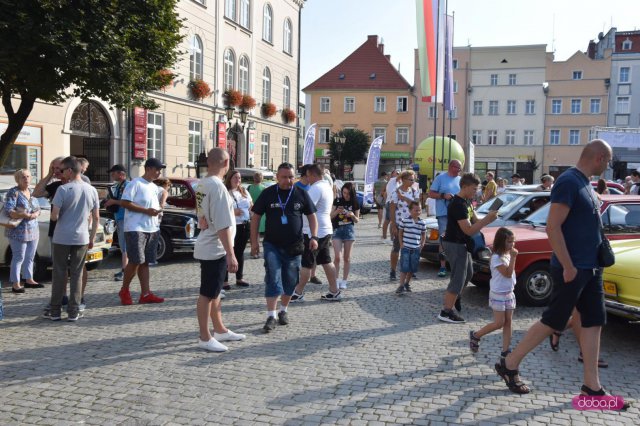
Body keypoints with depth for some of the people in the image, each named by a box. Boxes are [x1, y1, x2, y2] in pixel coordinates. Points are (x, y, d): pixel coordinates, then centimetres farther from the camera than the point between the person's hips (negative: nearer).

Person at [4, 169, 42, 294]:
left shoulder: (32, 192, 13)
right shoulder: (13, 193, -8)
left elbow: (38, 209, 13)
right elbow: (8, 211, -16)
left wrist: (35, 214, -10)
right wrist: (25, 215, -26)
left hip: (33, 231, 7)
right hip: (18, 231, -7)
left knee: (30, 257, 13)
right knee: (19, 258, -5)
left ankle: (29, 280, 23)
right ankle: (15, 284, 1)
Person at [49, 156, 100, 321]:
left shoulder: (63, 189, -10)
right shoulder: (92, 190, 3)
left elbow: (54, 216, -12)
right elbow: (96, 218, 6)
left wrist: (53, 215, 12)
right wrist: (92, 238, 15)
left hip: (62, 238, -3)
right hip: (82, 239, 3)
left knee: (59, 274, 7)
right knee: (77, 274, 8)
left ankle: (55, 311, 14)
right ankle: (73, 311, 9)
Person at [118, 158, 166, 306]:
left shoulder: (155, 187, 17)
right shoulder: (135, 184, -7)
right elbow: (124, 202, -14)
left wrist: (157, 211, 5)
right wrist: (146, 210, -17)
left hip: (152, 229, 8)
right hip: (136, 229, -8)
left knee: (145, 262, 7)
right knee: (136, 261, -9)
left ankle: (145, 294, 8)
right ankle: (124, 290, 10)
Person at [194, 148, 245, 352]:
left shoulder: (203, 184, 8)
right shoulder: (217, 186, -21)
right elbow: (223, 225, -24)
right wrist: (231, 254, -23)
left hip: (209, 247, 10)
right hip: (214, 249, -10)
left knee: (215, 291, 18)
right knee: (207, 294, 0)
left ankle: (220, 330, 30)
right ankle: (205, 338, 10)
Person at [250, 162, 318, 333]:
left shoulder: (301, 194, 0)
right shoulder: (267, 194, -2)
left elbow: (312, 216, 6)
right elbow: (256, 217, 2)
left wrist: (313, 237, -7)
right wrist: (254, 241, -2)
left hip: (294, 246, 2)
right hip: (272, 245, -2)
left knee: (290, 281, 9)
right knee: (273, 279, -9)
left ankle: (283, 311, 28)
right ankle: (271, 316, -6)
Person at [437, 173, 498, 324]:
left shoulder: (467, 201, 7)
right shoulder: (458, 205, -24)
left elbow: (475, 220, 9)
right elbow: (469, 230, -26)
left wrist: (489, 218, -10)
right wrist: (488, 219, -24)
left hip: (461, 243, 10)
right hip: (455, 244, -10)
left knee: (468, 273, 22)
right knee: (458, 277, -7)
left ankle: (453, 298, 37)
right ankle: (446, 312, -3)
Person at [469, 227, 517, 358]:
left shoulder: (508, 255, 8)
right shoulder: (497, 257, -18)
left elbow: (510, 274, 14)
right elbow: (507, 273, -23)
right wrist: (513, 257, -23)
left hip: (509, 293, 8)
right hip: (498, 294, -8)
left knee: (508, 322, 5)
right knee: (499, 323, -5)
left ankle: (505, 350, 8)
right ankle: (475, 335, 14)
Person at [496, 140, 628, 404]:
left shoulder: (585, 183, 13)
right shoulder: (568, 182, -16)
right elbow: (553, 227, -22)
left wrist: (597, 260, 15)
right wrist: (568, 267, -22)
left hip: (591, 268, 9)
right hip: (572, 269, -9)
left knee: (593, 322, 9)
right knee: (552, 322, -1)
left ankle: (591, 386, 16)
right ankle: (509, 365, 11)